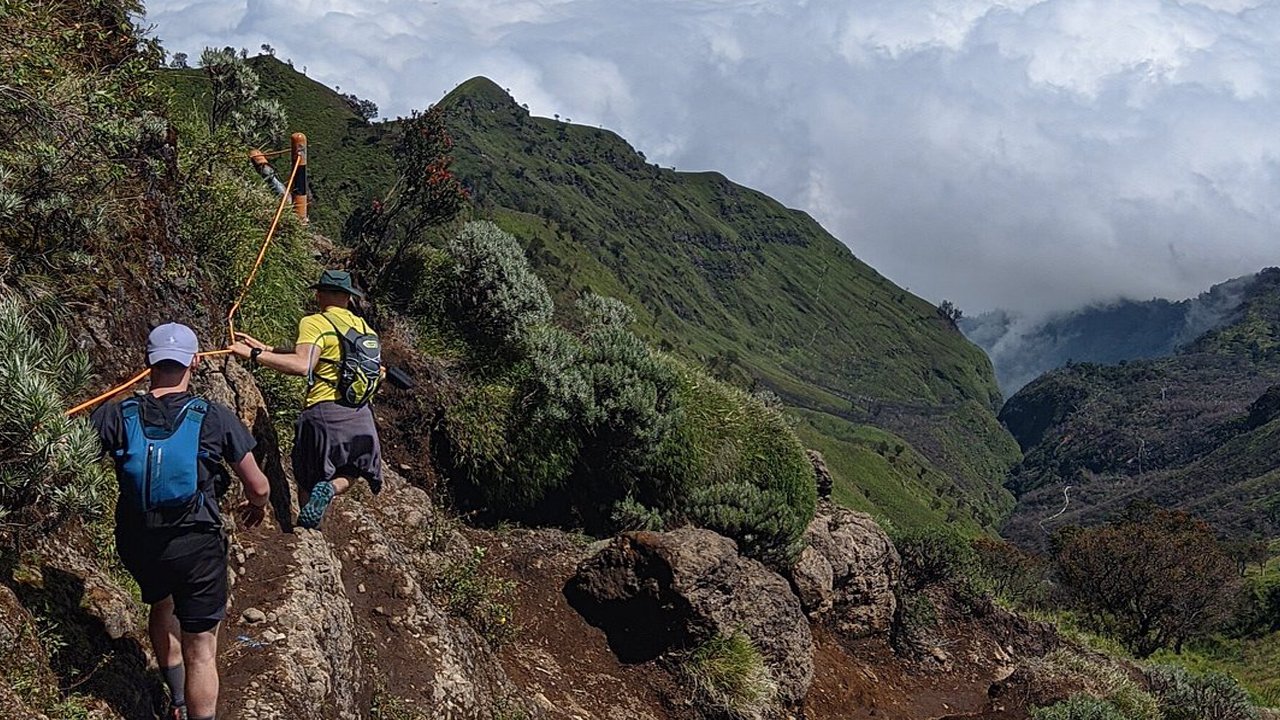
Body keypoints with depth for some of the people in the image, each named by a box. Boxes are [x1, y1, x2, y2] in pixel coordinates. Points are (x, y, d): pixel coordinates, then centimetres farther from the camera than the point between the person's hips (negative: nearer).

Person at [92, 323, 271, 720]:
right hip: (198, 548, -4)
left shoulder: (116, 417, -10)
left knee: (161, 605, 33)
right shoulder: (216, 419, -13)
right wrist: (257, 506, 18)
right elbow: (258, 487, -5)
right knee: (200, 652, 4)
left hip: (138, 546, 4)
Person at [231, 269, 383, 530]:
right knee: (350, 474, 25)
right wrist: (265, 348, 22)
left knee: (308, 483, 13)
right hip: (361, 417, 5)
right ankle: (330, 488, -8)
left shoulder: (315, 323, -3)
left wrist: (255, 355, -18)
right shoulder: (362, 326, 18)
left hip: (325, 413, -5)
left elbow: (302, 365, -22)